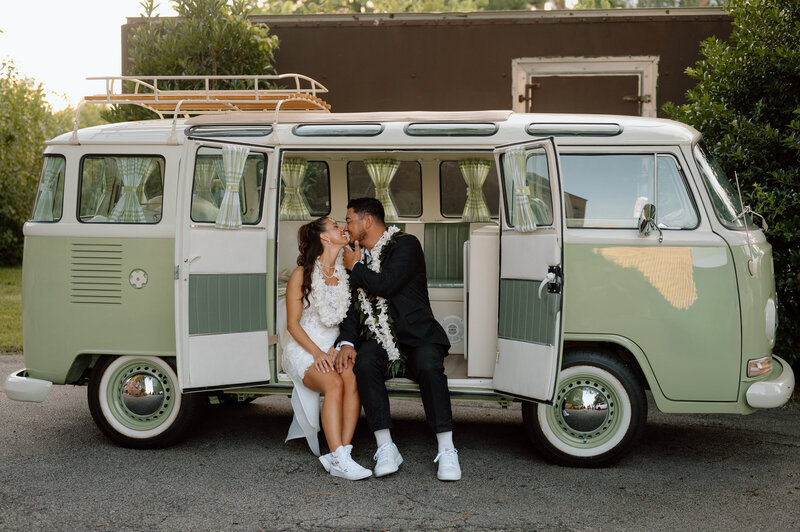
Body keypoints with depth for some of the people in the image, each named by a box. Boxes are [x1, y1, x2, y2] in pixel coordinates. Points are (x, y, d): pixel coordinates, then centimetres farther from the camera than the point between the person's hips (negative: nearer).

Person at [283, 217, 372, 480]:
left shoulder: (345, 274, 11)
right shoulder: (302, 274, -1)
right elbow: (293, 324, -3)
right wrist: (317, 353, -17)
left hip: (335, 347, 3)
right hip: (304, 350, -3)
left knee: (353, 378, -30)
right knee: (334, 383, -33)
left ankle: (342, 452, -33)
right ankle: (339, 460, -37)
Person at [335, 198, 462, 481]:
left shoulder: (406, 244, -4)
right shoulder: (357, 255, 16)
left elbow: (385, 285, -20)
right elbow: (353, 306, 13)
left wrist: (356, 267, -2)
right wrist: (346, 343, -5)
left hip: (415, 334, -4)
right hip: (378, 337, 4)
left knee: (428, 365, -34)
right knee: (364, 363, -29)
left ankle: (446, 450, -26)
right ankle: (386, 448, -26)